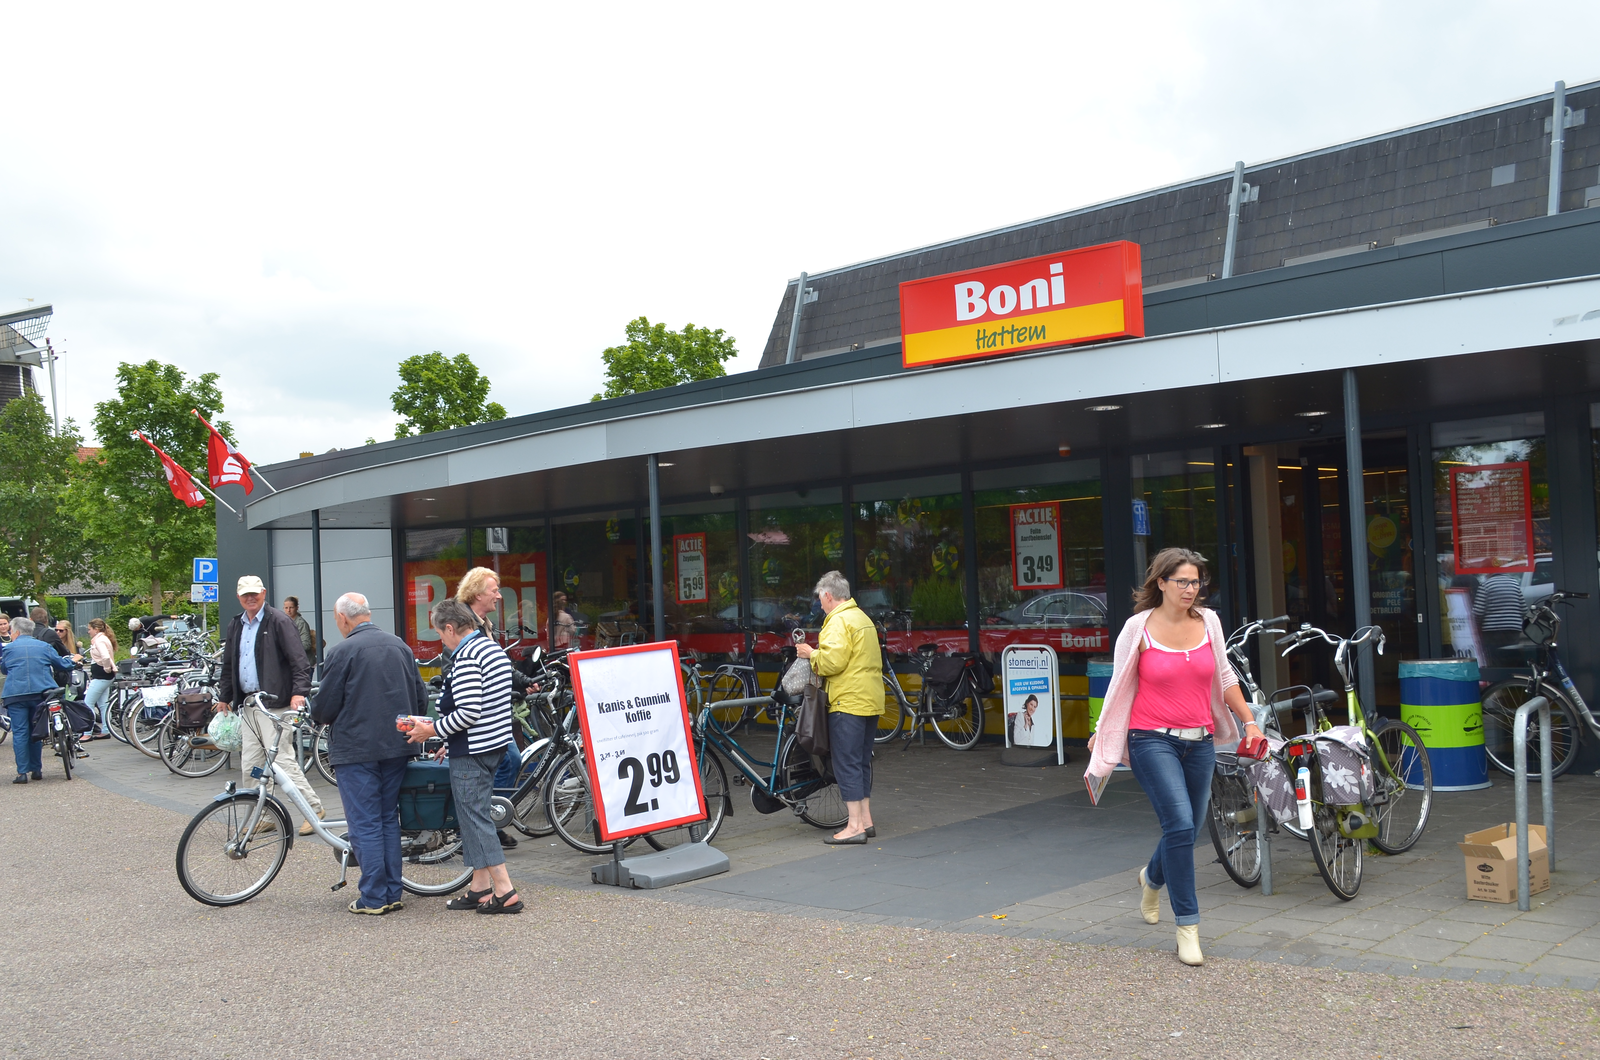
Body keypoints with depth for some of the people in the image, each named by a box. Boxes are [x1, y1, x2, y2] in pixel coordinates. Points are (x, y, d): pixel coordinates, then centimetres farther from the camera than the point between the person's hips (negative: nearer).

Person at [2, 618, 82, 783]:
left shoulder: (8, 649, 4)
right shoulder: (43, 646, 8)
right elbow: (61, 664, 14)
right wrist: (73, 661, 35)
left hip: (16, 695, -2)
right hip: (40, 693, 2)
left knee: (20, 733, -1)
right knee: (35, 732, 11)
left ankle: (22, 772, -6)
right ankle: (36, 770, 13)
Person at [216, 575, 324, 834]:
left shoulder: (278, 621, -7)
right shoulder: (235, 626, 17)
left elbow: (299, 660, -13)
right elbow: (228, 665, 27)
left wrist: (299, 691, -24)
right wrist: (223, 696, 25)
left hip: (274, 704, -8)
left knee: (283, 760, -11)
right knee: (250, 765, 9)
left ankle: (314, 808, -3)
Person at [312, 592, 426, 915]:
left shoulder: (342, 651, -11)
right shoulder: (400, 646, 7)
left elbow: (325, 707, -10)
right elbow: (421, 699, 11)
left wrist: (316, 716, 13)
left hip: (356, 749, -6)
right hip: (397, 747, 6)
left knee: (365, 825, 1)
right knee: (389, 820, 14)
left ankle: (374, 898, 4)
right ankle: (392, 894, 17)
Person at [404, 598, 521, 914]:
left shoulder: (466, 658, -18)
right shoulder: (494, 649, 13)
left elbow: (468, 713, -25)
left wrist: (432, 730, -11)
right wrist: (449, 740, 23)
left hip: (471, 752, -10)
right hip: (496, 743, 10)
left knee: (474, 817, -4)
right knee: (473, 816, 15)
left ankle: (505, 891, -5)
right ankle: (480, 887, 19)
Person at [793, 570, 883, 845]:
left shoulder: (839, 621, -13)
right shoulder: (863, 617, 19)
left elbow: (832, 661, -22)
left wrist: (811, 653, -4)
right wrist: (818, 652, 20)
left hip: (849, 702, -10)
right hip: (870, 700, 10)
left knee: (846, 763, -6)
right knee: (861, 761, 15)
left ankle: (855, 826, -6)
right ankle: (866, 820, 19)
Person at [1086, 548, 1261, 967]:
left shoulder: (1208, 621, 5)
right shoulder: (1139, 627, -5)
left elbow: (1225, 677, 17)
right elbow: (1120, 684, 6)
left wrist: (1249, 722, 12)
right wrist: (1102, 732, 8)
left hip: (1199, 742, 5)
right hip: (1152, 740, -4)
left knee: (1189, 830, 11)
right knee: (1180, 825, -17)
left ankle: (1152, 878, 45)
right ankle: (1187, 925, -5)